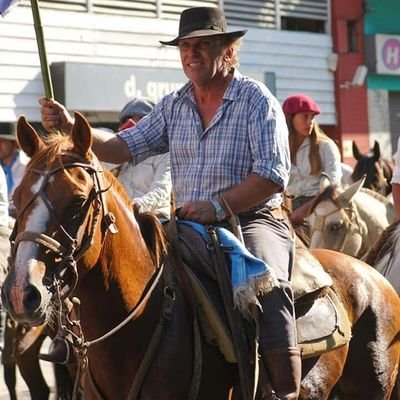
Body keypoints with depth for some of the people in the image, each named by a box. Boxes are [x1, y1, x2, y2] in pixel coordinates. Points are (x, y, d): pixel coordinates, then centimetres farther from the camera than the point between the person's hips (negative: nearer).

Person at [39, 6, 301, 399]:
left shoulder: (256, 99, -3)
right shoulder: (173, 106, 14)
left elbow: (273, 175, -12)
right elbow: (124, 147, 7)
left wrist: (219, 205, -22)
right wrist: (71, 128, -8)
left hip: (253, 220, -6)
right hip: (189, 227, 6)